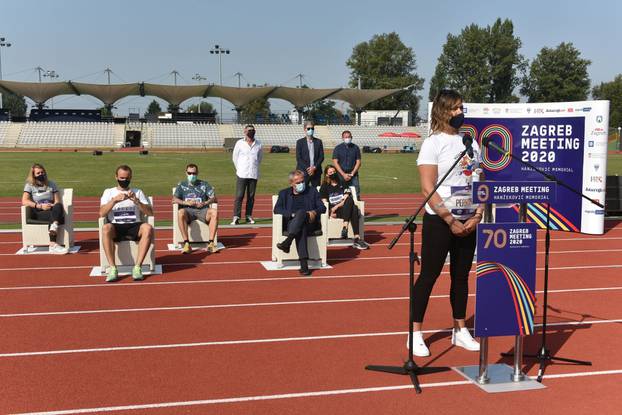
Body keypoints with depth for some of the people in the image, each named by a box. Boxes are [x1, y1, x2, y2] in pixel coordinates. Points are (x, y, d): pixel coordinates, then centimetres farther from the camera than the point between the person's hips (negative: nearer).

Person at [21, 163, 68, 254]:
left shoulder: (51, 184, 22)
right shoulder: (29, 185, 13)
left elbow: (58, 201, 12)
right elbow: (24, 201, -3)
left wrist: (53, 206, -13)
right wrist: (40, 206, -16)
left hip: (52, 211, 2)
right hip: (37, 214, -2)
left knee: (58, 206, -35)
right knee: (53, 215, -36)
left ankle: (54, 226, -64)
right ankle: (53, 245, -54)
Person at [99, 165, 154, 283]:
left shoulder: (138, 192, 18)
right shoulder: (108, 192, 16)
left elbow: (150, 213, 5)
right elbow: (102, 213, -1)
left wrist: (136, 201, -10)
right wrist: (114, 200, -15)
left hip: (134, 227, 1)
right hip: (116, 227, 0)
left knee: (148, 228, -33)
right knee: (106, 228, -36)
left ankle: (137, 267, -32)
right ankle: (112, 268, -33)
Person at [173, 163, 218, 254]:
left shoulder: (204, 184, 21)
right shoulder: (182, 185, 20)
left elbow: (214, 198, 10)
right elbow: (174, 199, 7)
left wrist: (205, 203, -10)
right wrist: (187, 203, -9)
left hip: (202, 210, 1)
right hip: (188, 211, -1)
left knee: (214, 212, -32)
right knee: (180, 212, -37)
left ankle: (210, 243, -36)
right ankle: (186, 244, -39)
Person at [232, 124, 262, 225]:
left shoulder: (258, 144, 7)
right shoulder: (240, 143, 2)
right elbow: (235, 157, 9)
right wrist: (239, 169, 10)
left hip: (254, 174, 2)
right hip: (242, 174, -2)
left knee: (251, 196, 5)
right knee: (239, 196, -7)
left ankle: (249, 216, 12)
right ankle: (236, 217, -8)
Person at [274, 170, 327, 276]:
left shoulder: (312, 191, 21)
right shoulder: (284, 193, 20)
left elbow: (322, 207, 12)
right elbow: (277, 209, 5)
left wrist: (314, 212, -12)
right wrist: (292, 214, -12)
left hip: (310, 223, 0)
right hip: (291, 223, 0)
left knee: (301, 212, -35)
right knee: (301, 228, -38)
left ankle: (287, 242, -46)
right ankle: (304, 263, -48)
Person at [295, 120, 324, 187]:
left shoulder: (318, 142, 10)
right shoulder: (300, 142, 4)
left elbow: (321, 157, 5)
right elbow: (298, 158, -3)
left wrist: (314, 167, -9)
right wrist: (307, 169, -13)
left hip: (316, 171, 2)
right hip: (303, 172, -2)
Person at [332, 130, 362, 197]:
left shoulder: (355, 148, 8)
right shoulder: (337, 148, 5)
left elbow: (358, 162, 6)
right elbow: (335, 162, 0)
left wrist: (352, 173, -7)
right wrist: (343, 174, -10)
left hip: (353, 175, 1)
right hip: (341, 175, -1)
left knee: (356, 194, -5)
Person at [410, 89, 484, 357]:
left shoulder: (471, 142, 11)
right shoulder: (433, 143, -8)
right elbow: (427, 189, -15)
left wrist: (477, 216, -2)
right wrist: (450, 221, -16)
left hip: (468, 222, 6)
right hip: (439, 222, -6)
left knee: (461, 276, 13)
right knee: (429, 275, -1)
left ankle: (460, 331, 25)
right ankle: (415, 333, 9)